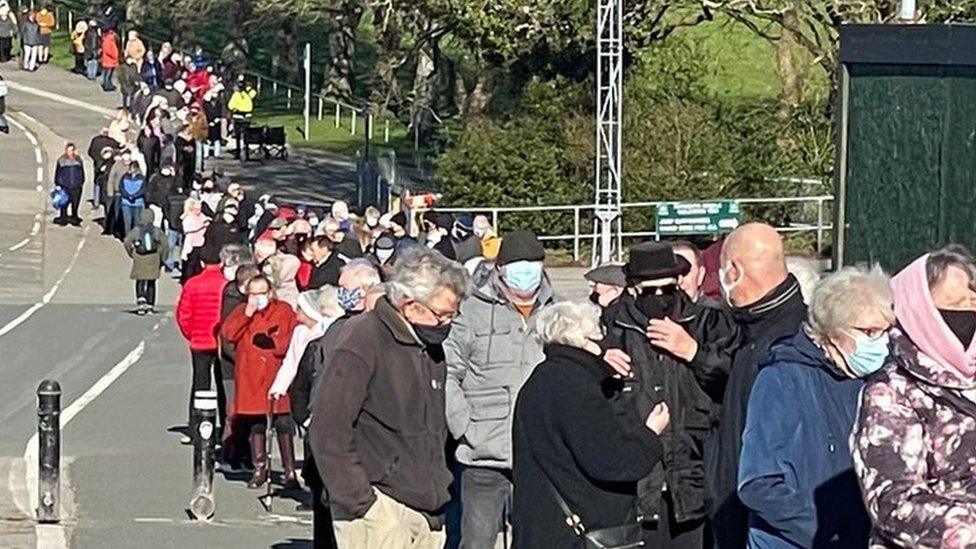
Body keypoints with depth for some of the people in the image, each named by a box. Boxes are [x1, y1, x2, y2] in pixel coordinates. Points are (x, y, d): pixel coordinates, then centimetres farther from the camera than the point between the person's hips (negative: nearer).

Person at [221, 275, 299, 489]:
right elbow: (228, 333, -7)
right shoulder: (241, 312, 8)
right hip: (251, 379, 2)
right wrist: (247, 314, -14)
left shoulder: (284, 311, 3)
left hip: (278, 375, -2)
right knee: (256, 425, 8)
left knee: (284, 425, -4)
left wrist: (275, 343, -15)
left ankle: (289, 471, 1)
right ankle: (260, 468, 19)